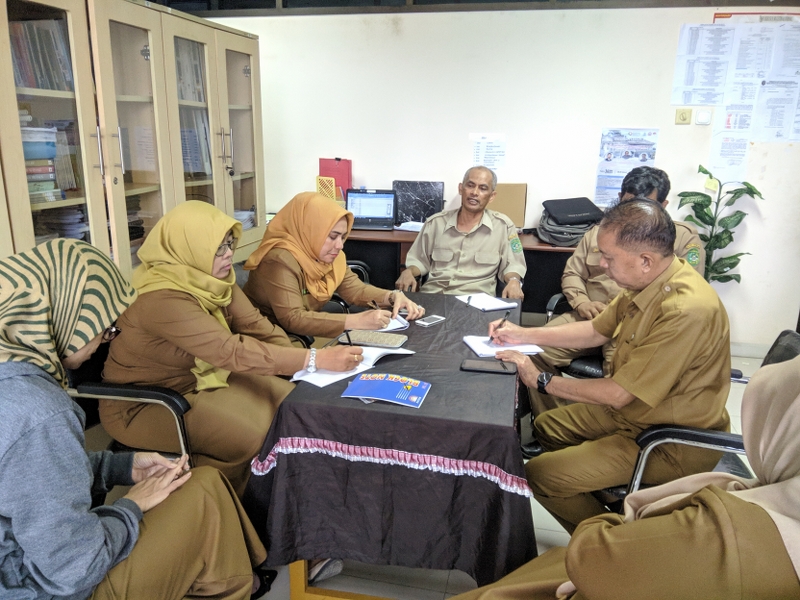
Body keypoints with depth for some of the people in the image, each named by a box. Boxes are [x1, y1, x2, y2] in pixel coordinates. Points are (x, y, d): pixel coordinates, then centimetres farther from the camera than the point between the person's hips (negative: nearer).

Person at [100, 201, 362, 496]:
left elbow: (254, 325, -7)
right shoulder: (161, 298, -30)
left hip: (200, 379, 8)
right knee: (249, 435, -24)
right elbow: (233, 352, -36)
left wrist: (304, 363, -20)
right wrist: (317, 359, -38)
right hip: (143, 406, -8)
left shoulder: (213, 276, -6)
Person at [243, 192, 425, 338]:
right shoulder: (281, 261, -27)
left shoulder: (328, 255, -2)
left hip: (306, 335, 7)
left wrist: (394, 297, -18)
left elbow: (355, 289, 1)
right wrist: (357, 321, -38)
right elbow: (292, 319, -34)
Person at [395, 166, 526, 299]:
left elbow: (513, 264, 9)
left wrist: (513, 281, -12)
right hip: (432, 295, 1)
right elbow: (419, 260, 19)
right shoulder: (435, 223, 12)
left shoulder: (503, 225, 5)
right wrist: (408, 272, -2)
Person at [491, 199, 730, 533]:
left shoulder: (686, 312, -33)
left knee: (540, 474, -13)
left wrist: (542, 382, -14)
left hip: (675, 443, -9)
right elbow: (596, 331, 10)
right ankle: (615, 508, 26)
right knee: (546, 426, 18)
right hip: (634, 409, 9)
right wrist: (523, 335, 4)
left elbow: (618, 394, -26)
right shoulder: (649, 281, -5)